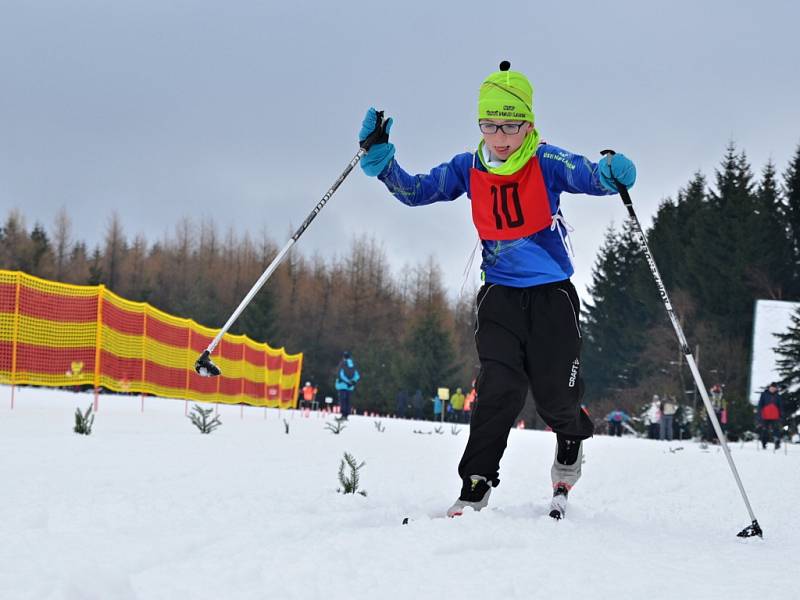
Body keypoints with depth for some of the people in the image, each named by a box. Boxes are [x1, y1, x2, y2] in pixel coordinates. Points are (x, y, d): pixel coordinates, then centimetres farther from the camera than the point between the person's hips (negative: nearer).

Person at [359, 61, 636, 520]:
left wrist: (612, 173, -49)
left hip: (552, 295, -2)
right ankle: (476, 486, -8)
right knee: (500, 390, -15)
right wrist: (380, 158, -15)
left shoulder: (548, 163, -10)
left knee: (555, 396, -1)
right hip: (500, 296, 2)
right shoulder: (469, 169, 0)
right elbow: (415, 191, 1)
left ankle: (572, 441, 35)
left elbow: (589, 176, -26)